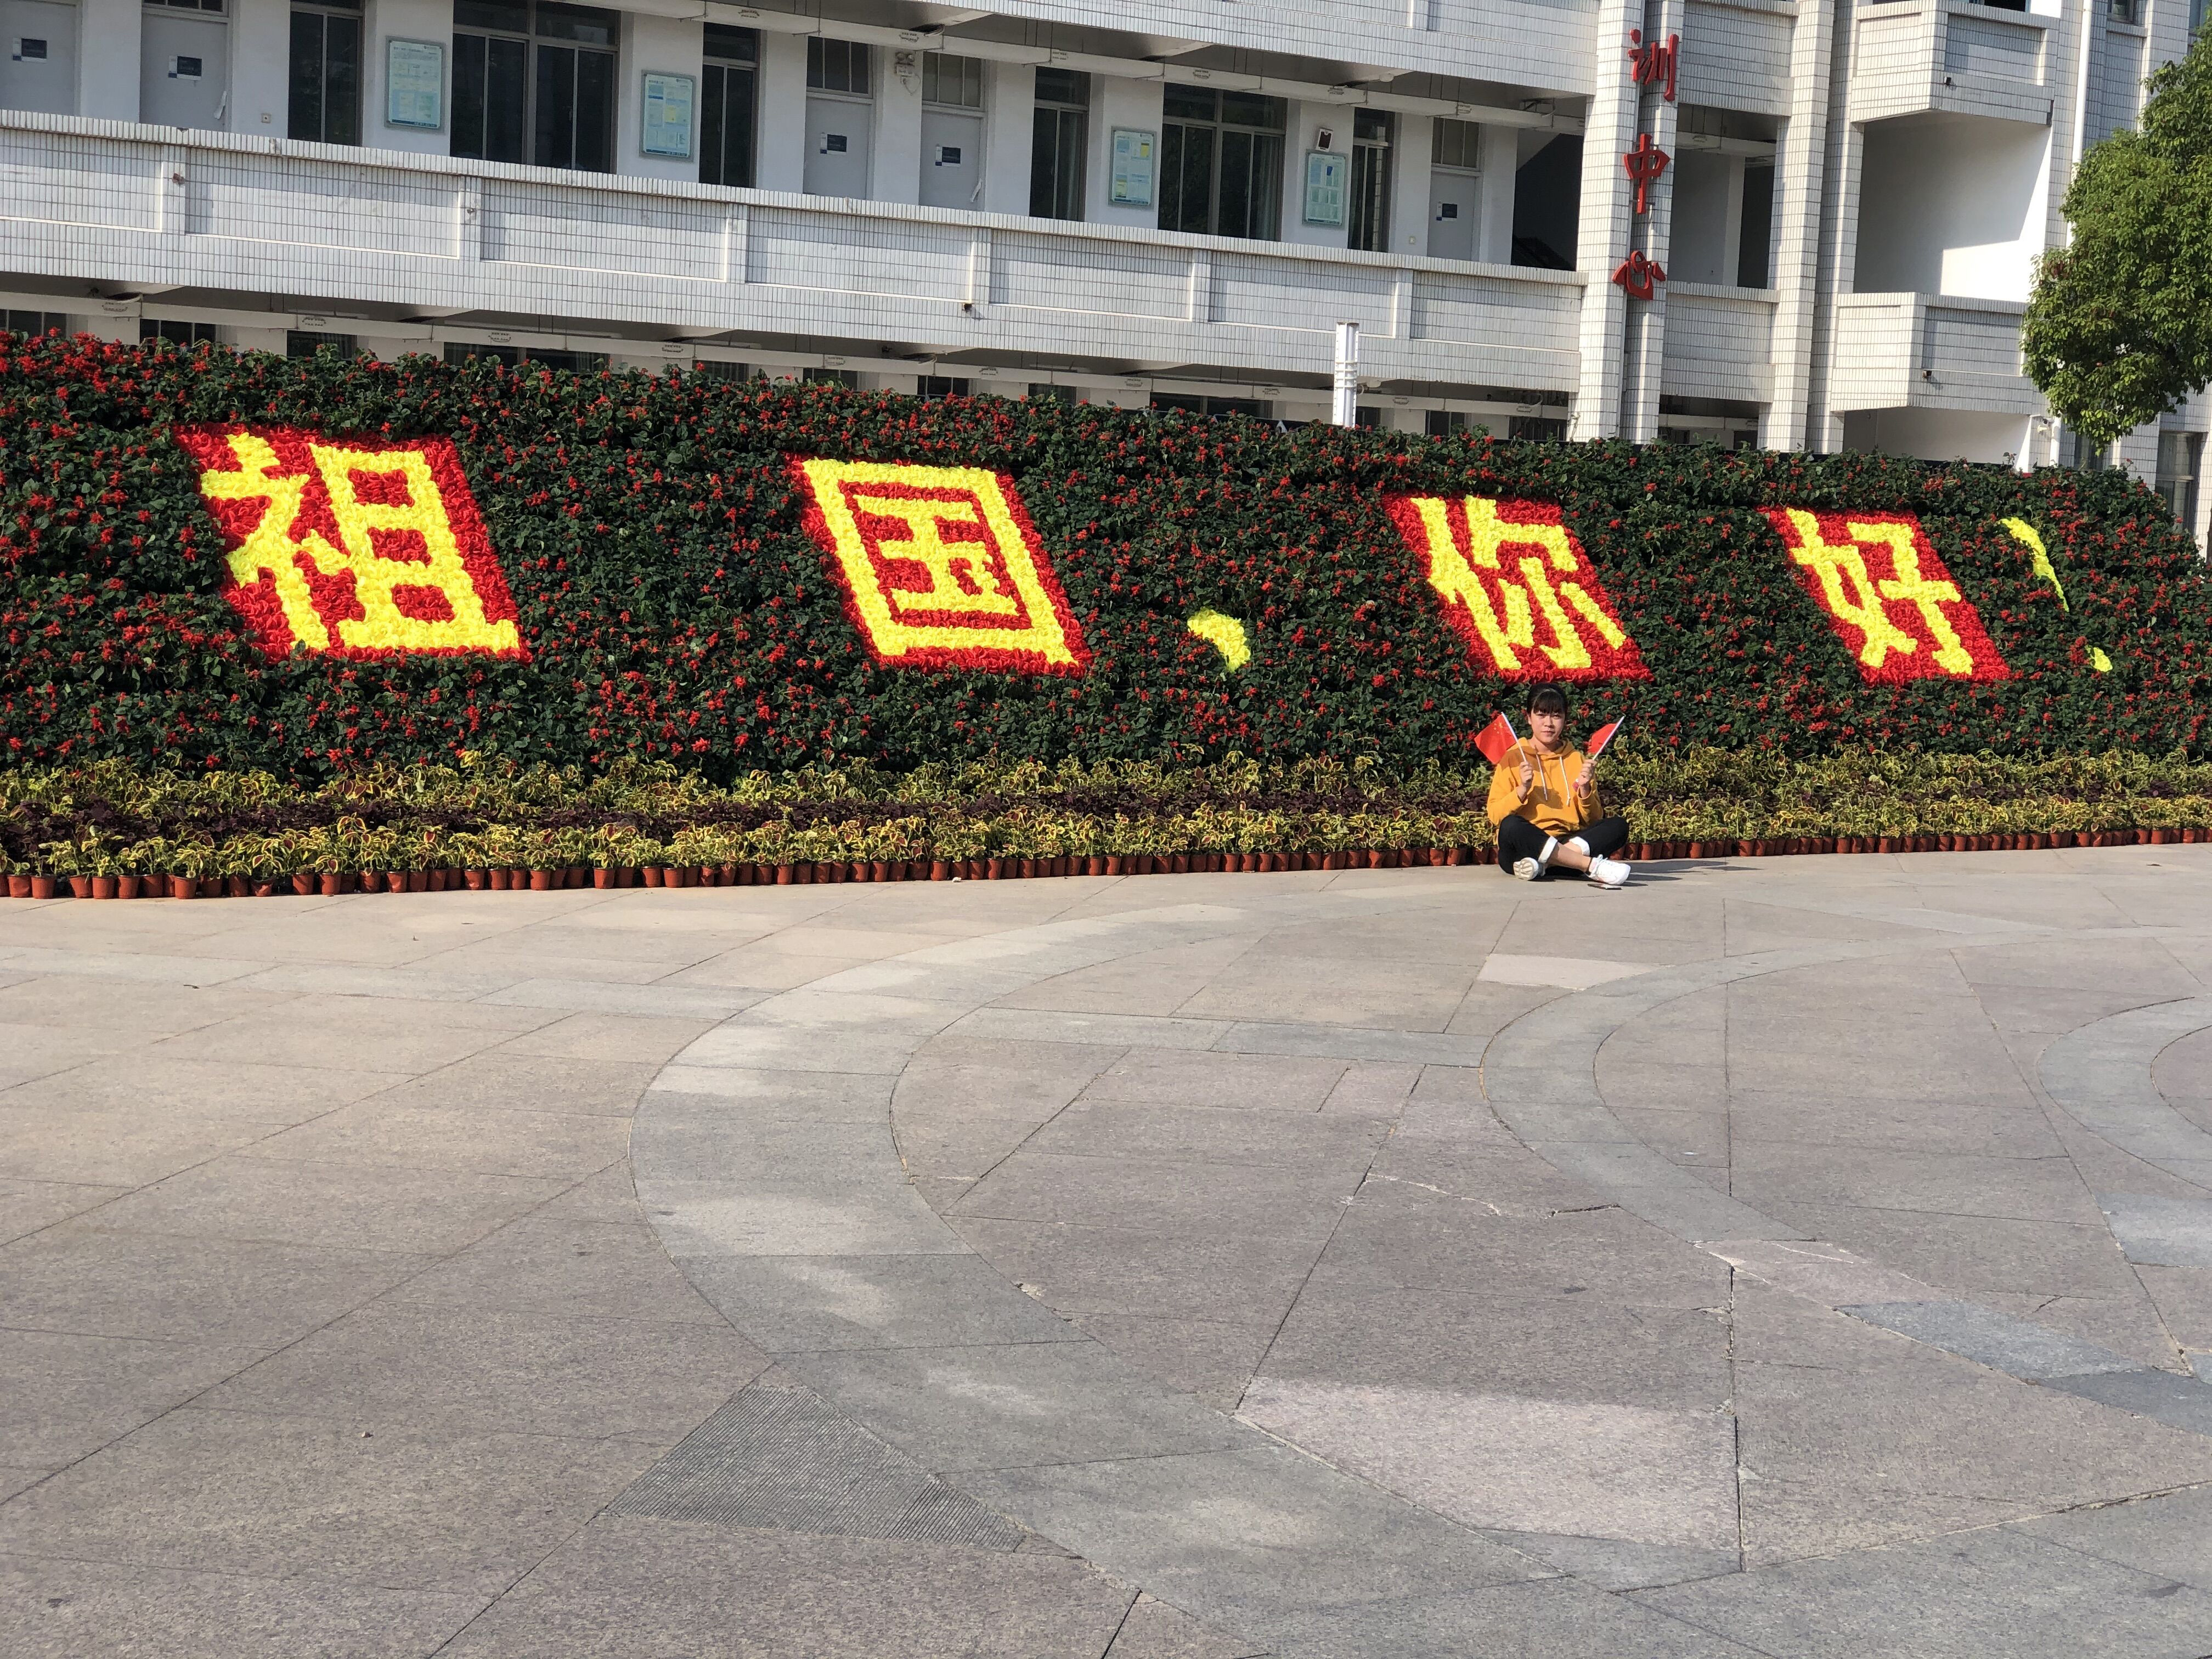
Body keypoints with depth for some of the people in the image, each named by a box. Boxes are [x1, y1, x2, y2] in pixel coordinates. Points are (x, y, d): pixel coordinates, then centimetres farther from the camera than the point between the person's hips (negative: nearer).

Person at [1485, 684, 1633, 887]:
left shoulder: (1578, 760, 15)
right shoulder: (1513, 758, 7)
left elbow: (1593, 820, 9)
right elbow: (1495, 815, -2)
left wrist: (1585, 790, -7)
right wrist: (1522, 790, -16)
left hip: (1569, 843, 3)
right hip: (1527, 845, -3)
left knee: (1619, 826, -21)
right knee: (1511, 826, -36)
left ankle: (1542, 864, -35)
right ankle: (1593, 866, -37)